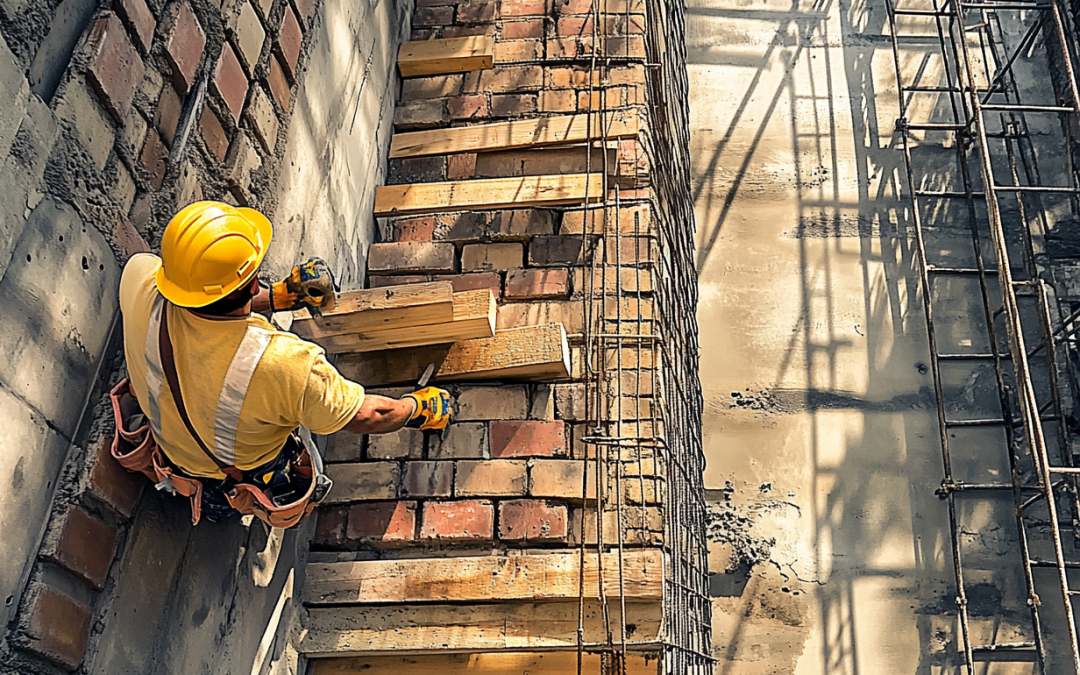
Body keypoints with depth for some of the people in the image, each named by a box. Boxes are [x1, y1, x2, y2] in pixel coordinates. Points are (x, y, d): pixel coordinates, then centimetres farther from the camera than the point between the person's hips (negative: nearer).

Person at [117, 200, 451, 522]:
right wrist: (418, 407, -7)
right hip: (250, 469, -3)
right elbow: (364, 416, -27)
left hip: (170, 446, 4)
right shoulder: (282, 364, -45)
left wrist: (276, 296, -2)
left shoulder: (138, 279, -34)